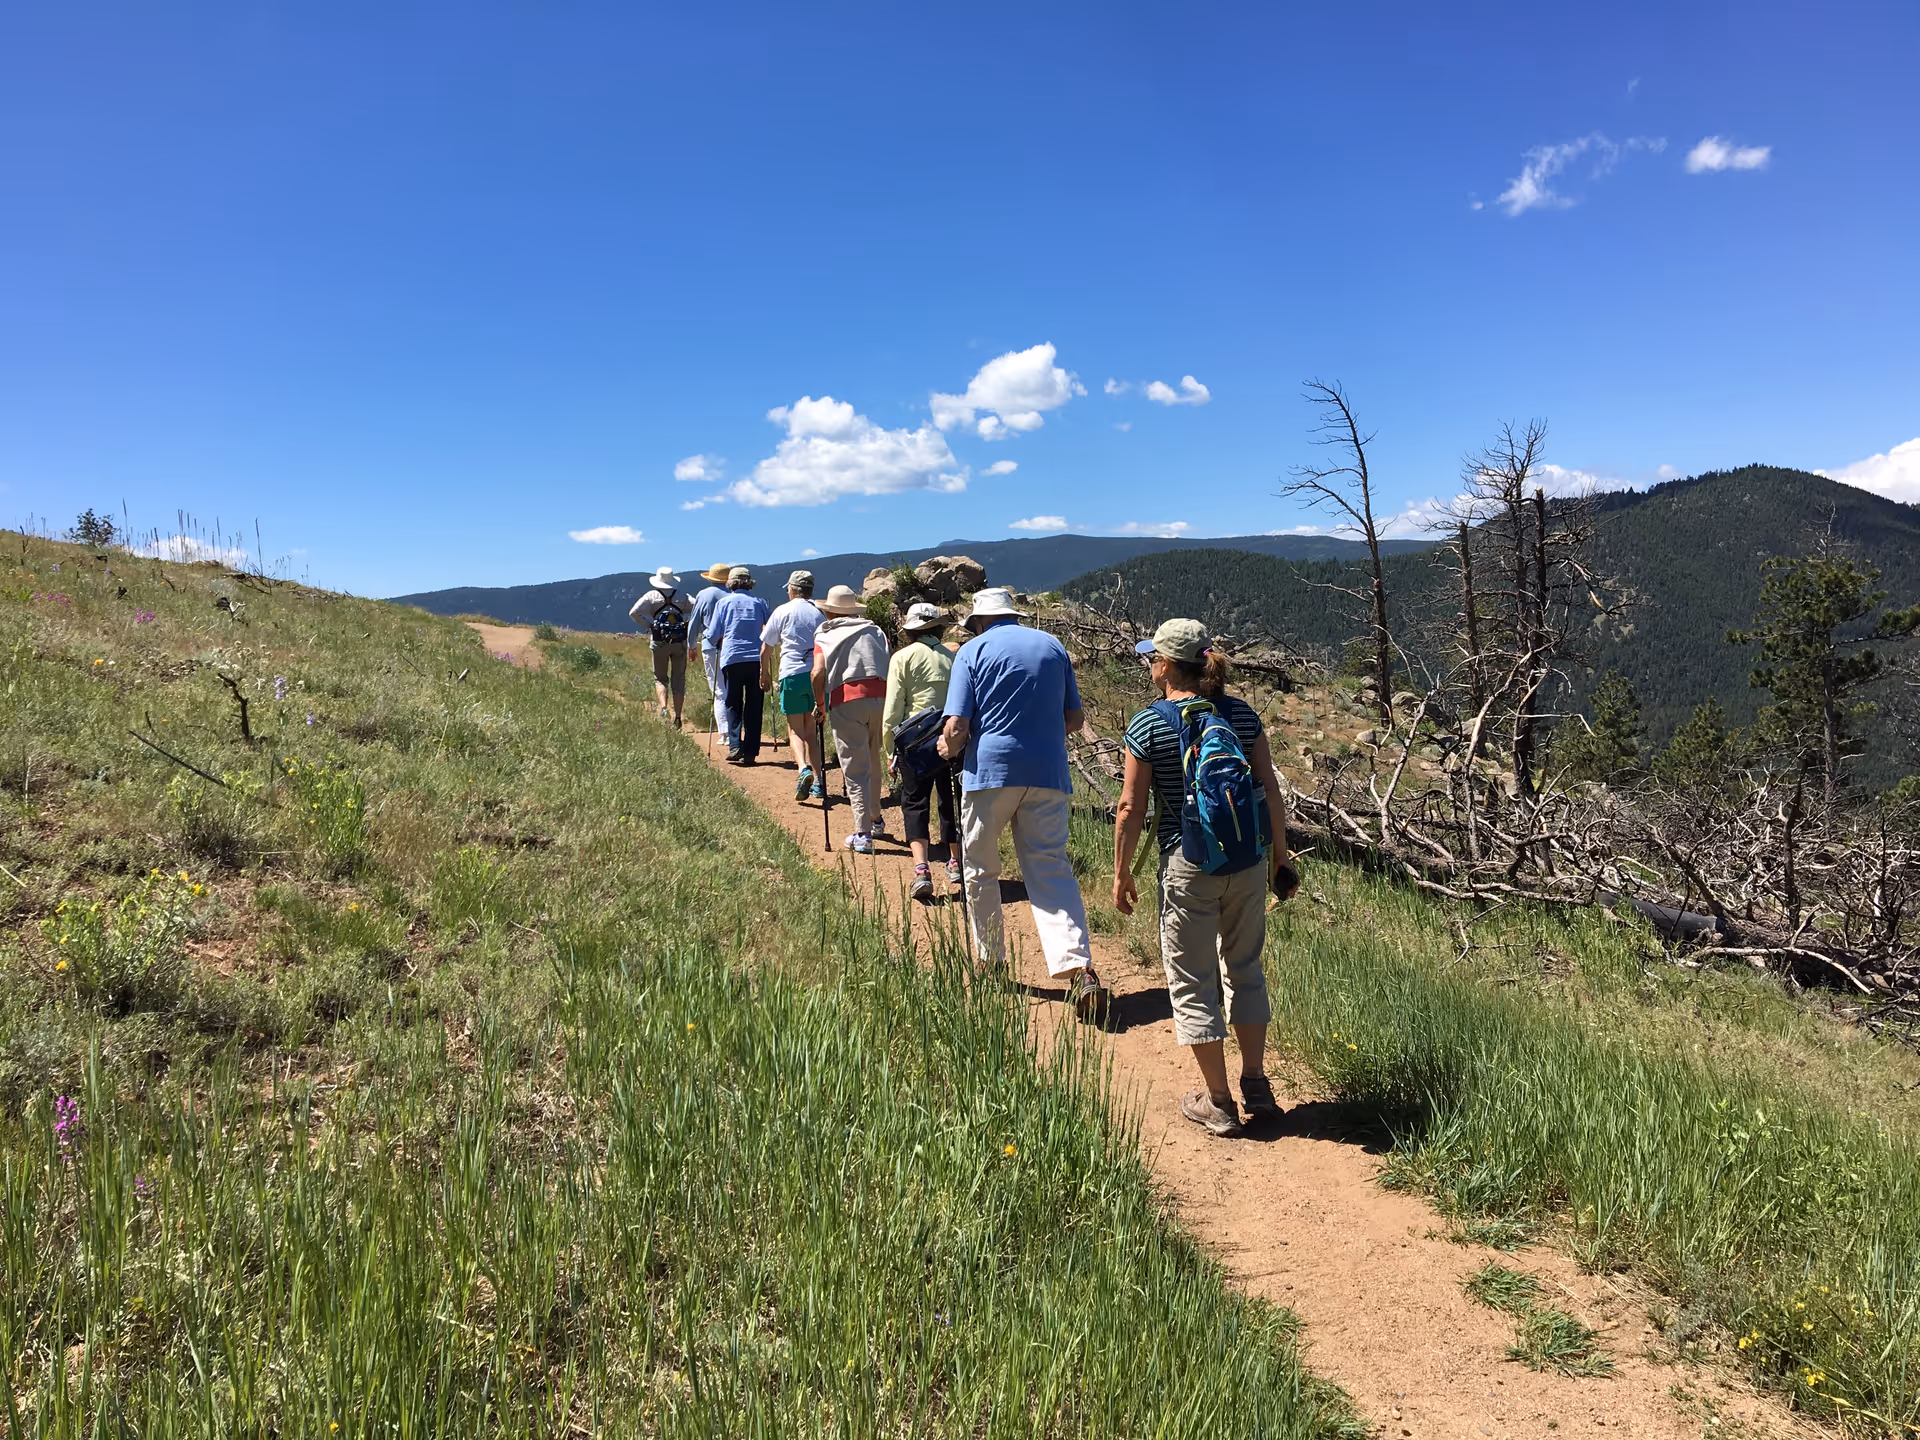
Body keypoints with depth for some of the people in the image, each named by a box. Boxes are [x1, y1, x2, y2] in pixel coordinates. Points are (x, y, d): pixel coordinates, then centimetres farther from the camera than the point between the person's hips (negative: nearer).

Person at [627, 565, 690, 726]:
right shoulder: (683, 596, 5)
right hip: (680, 642, 1)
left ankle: (663, 707, -15)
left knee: (660, 678, 10)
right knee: (678, 679, 7)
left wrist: (648, 625, 2)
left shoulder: (651, 596, 1)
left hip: (659, 642, -1)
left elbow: (633, 613, -9)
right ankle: (677, 718, 4)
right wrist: (689, 626, 3)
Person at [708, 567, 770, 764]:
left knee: (733, 705, 8)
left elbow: (712, 635, 6)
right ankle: (750, 752, 4)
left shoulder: (724, 603, 5)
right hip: (757, 659, 1)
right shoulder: (760, 603, 8)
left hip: (732, 659, -1)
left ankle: (735, 746, -6)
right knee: (754, 707, 6)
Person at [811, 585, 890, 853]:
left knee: (855, 769, 0)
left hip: (846, 700, -3)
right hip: (881, 697, 3)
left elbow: (818, 673, -5)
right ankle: (874, 816, 37)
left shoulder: (824, 636, 11)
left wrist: (820, 704, 8)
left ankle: (863, 834, -6)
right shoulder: (874, 630, 19)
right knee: (873, 761, 22)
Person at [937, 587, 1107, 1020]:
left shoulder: (974, 650, 1)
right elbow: (1074, 719, 14)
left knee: (980, 871, 15)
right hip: (1048, 773, 3)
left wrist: (949, 749, 13)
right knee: (1051, 869, 1)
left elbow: (956, 728, -8)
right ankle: (1079, 968, -16)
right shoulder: (1053, 646, 12)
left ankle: (990, 961, 25)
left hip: (990, 771, -3)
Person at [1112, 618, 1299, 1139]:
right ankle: (1256, 1084, 26)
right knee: (1245, 969, 20)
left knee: (1192, 982, 8)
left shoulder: (1146, 726, -9)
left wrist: (1122, 872, 3)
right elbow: (1270, 791, 3)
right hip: (1248, 861, 4)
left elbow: (1130, 809, -8)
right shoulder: (1242, 714, 1)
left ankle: (1218, 1101, 15)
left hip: (1187, 867, -4)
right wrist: (1280, 854, 14)